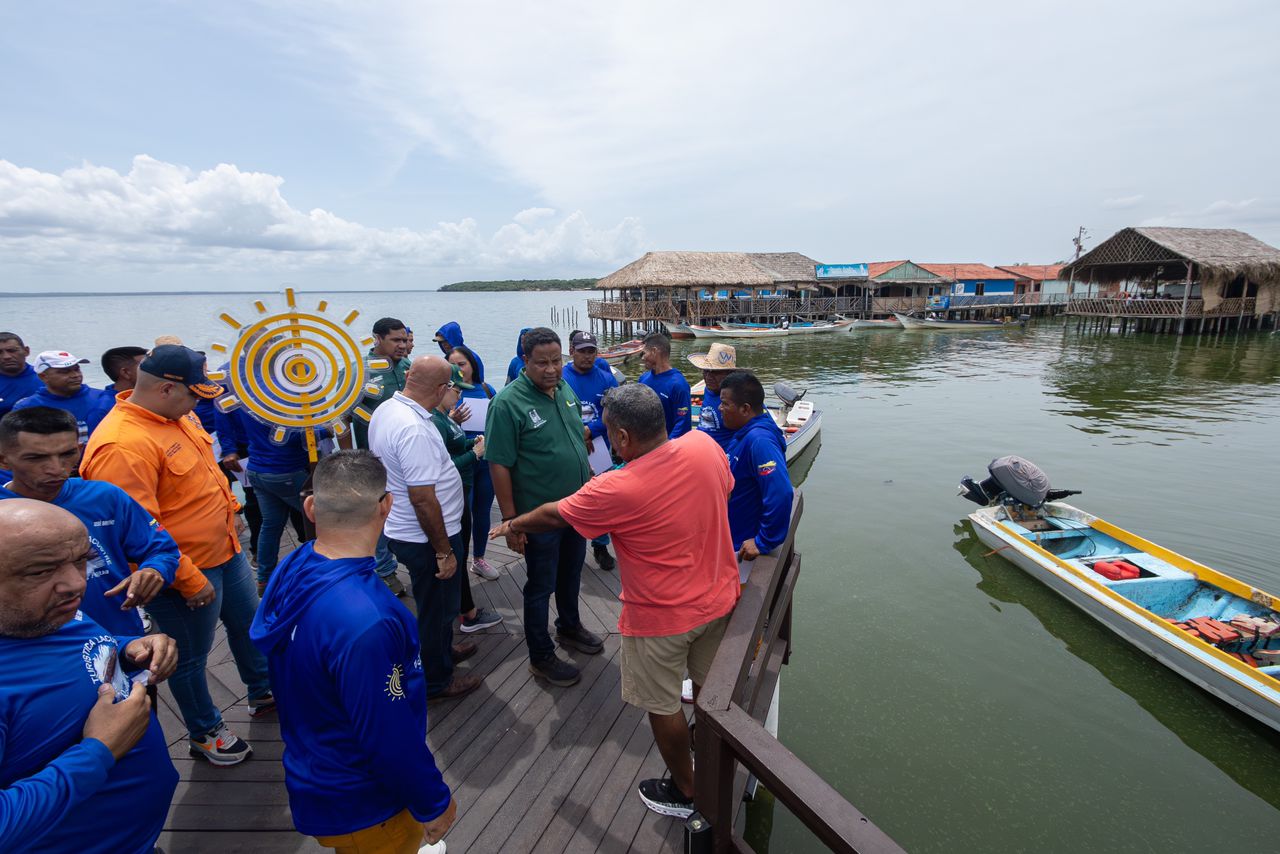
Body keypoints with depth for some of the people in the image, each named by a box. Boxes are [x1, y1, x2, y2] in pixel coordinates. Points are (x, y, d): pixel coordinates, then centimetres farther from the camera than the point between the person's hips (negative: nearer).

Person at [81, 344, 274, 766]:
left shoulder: (176, 415, -1)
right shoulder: (121, 445, -29)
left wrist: (230, 510, 18)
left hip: (225, 550, 9)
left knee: (248, 624, 25)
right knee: (191, 657, 14)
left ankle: (263, 691, 48)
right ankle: (204, 733, 37)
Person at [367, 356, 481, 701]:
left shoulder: (385, 410, 0)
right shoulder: (415, 430, -31)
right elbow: (423, 498, -30)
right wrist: (444, 550, -22)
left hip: (402, 529, 9)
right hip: (426, 538, -9)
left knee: (437, 602, 28)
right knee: (436, 606, 11)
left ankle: (442, 650, 50)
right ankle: (436, 681, 31)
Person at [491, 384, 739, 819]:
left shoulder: (615, 490, -29)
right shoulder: (705, 446, -14)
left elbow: (553, 515, -11)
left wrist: (514, 524, 9)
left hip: (662, 619, -6)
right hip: (718, 599, 7)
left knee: (663, 706, 18)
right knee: (708, 684, 28)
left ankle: (684, 791, 39)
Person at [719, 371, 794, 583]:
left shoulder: (759, 440, -29)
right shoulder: (744, 434, 2)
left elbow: (780, 493, -36)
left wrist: (764, 542, -28)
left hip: (744, 547, -9)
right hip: (730, 538, 9)